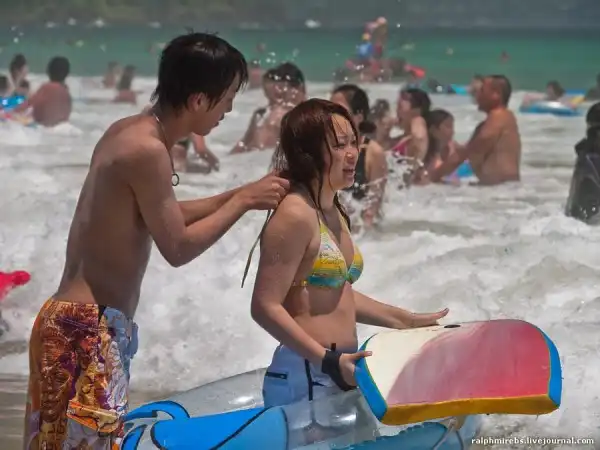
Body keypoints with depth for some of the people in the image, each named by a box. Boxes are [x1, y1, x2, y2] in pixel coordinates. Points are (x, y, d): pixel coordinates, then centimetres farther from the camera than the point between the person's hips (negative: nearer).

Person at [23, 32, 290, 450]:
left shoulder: (128, 131, 10)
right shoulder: (147, 149, -18)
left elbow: (166, 216, 24)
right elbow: (178, 247, -12)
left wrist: (239, 195, 17)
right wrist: (243, 201, -2)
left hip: (74, 321, 10)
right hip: (88, 329, -10)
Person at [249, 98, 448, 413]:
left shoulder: (334, 213, 14)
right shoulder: (294, 214, -15)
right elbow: (266, 307, -20)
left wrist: (406, 321, 24)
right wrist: (327, 360, -25)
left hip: (341, 373, 9)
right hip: (306, 377, -9)